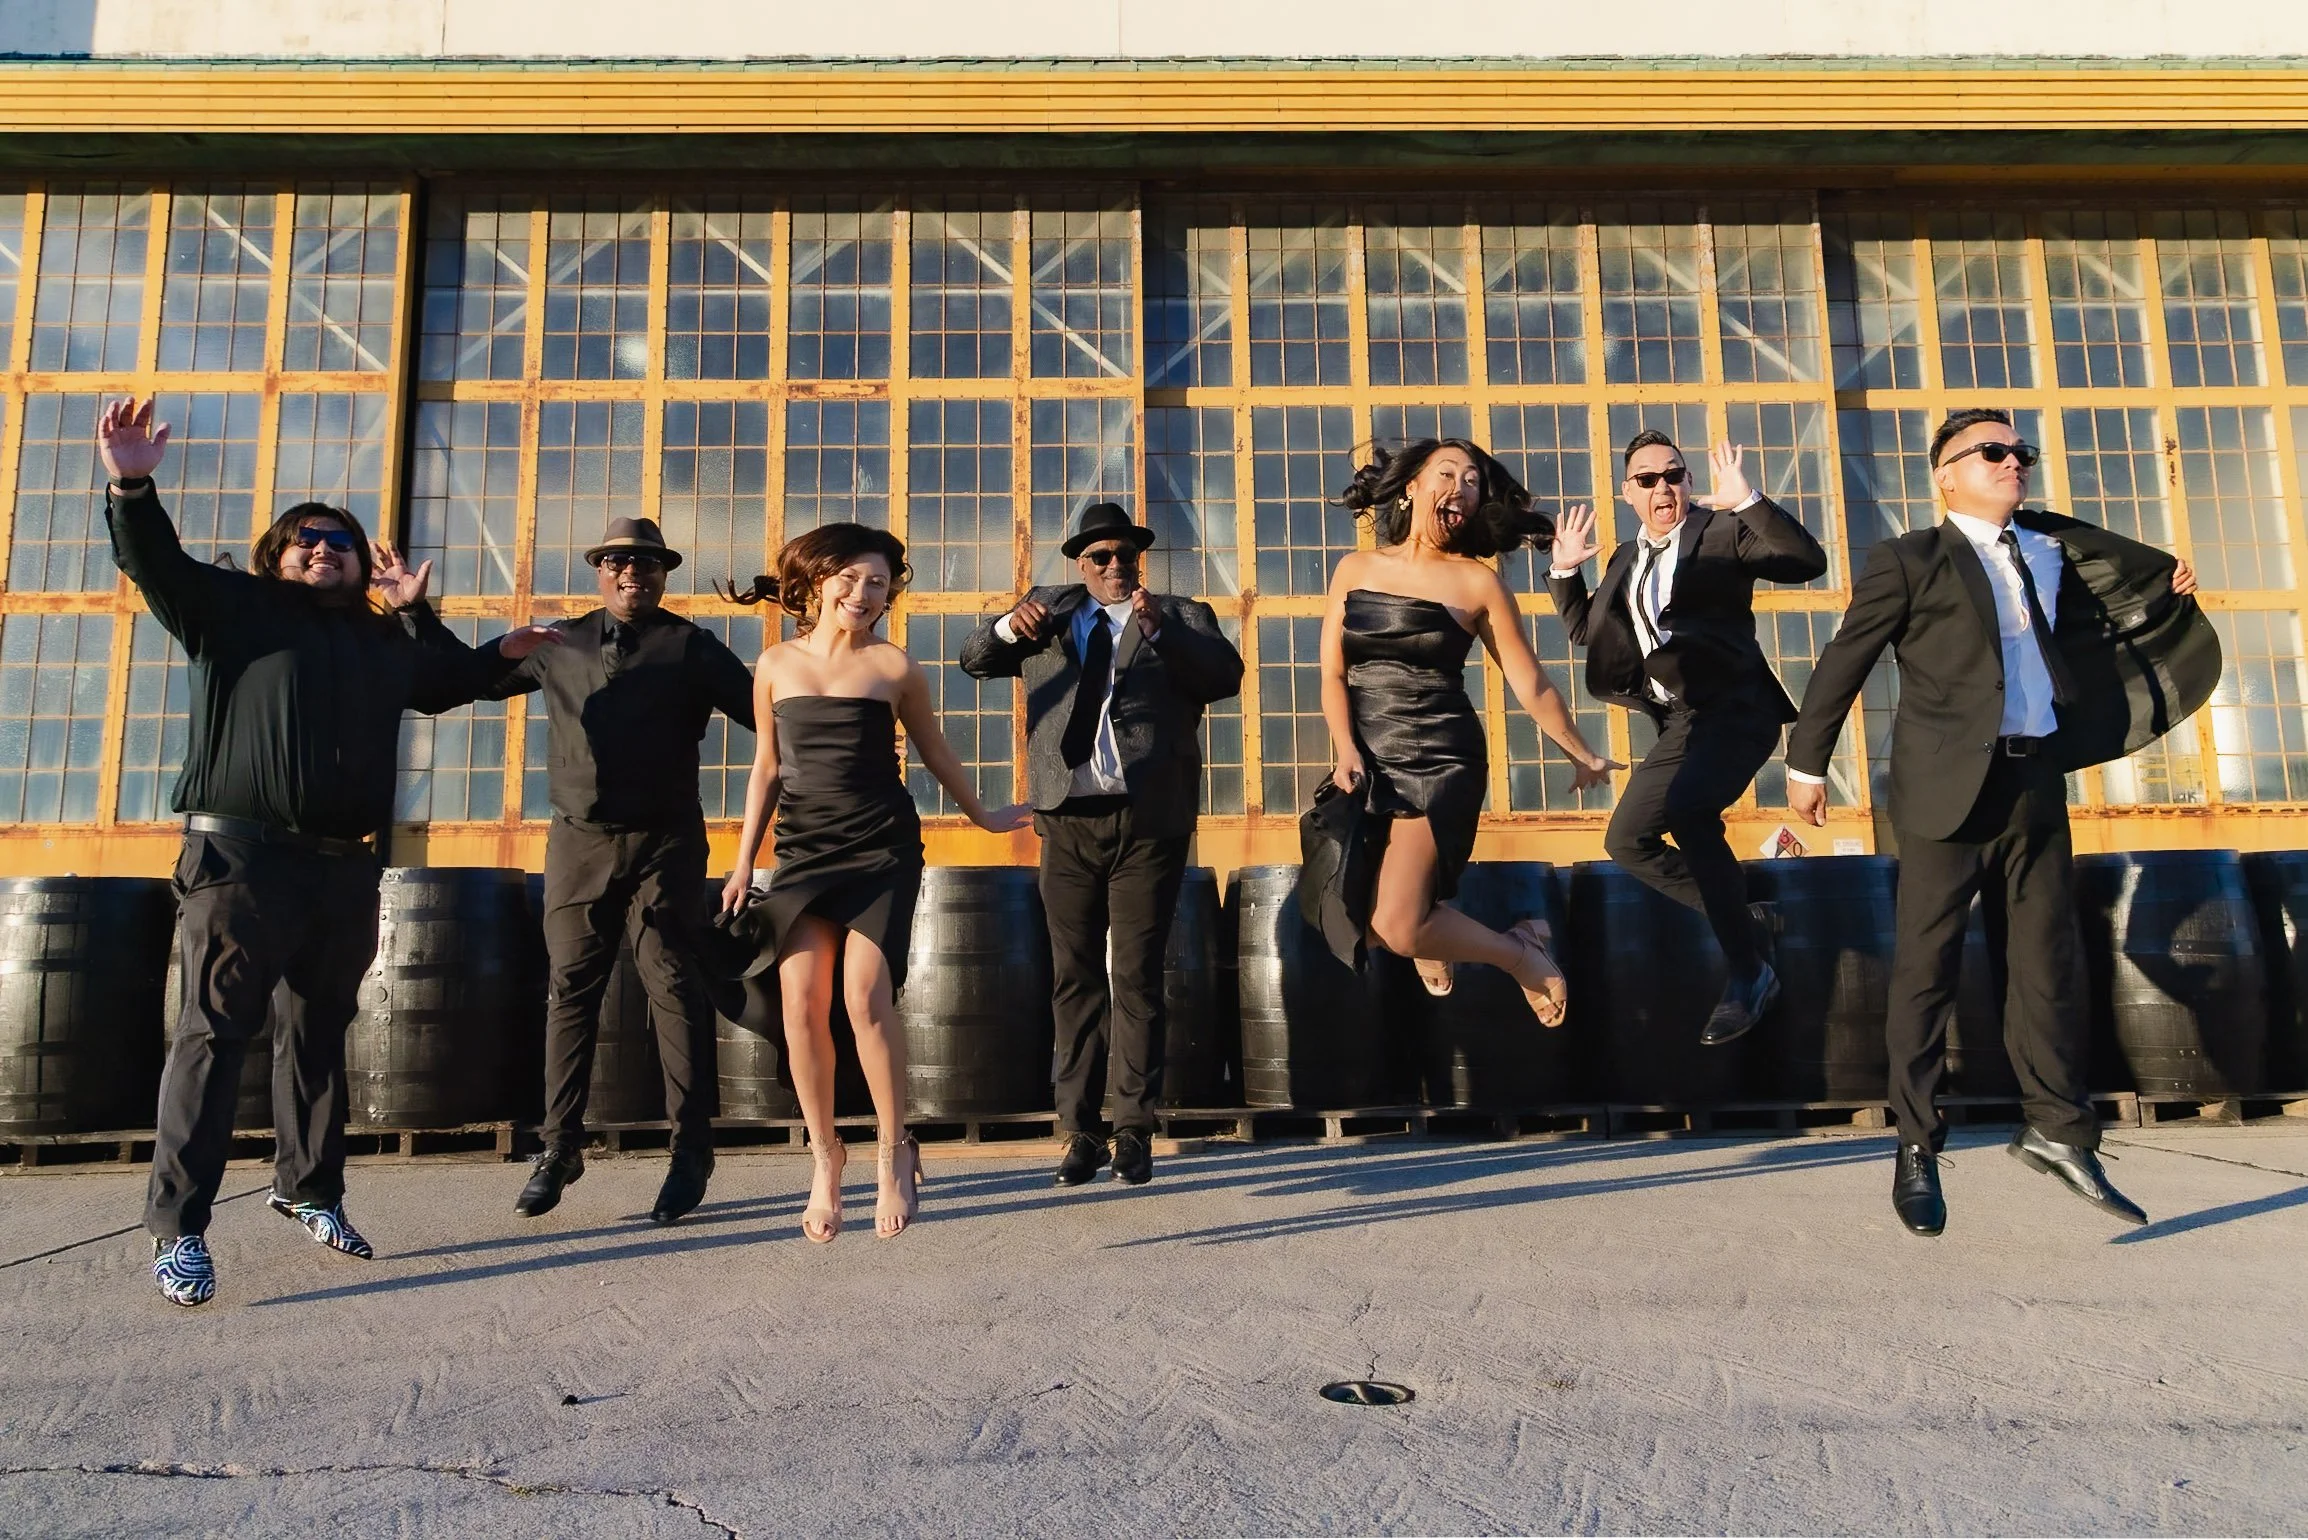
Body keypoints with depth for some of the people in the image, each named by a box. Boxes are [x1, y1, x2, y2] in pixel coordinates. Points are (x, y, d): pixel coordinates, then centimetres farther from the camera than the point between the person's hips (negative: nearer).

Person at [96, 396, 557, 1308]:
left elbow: (451, 684, 32)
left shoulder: (386, 640, 21)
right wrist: (131, 488, -22)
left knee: (320, 1034, 12)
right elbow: (156, 564, -5)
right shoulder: (235, 606, 8)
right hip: (242, 857, -5)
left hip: (345, 867, 5)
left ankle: (309, 1191, 25)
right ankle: (177, 1229, -4)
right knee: (213, 1034, -7)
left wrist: (415, 609, 23)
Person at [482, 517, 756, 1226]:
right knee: (569, 990, 7)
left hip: (663, 844, -3)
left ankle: (691, 1154, 5)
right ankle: (560, 1147, 17)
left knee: (675, 989, -2)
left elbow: (763, 709, -5)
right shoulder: (559, 645, 13)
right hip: (577, 841, 3)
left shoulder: (690, 647, 3)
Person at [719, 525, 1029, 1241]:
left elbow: (934, 752, 15)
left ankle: (894, 1152, 4)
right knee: (802, 1005, -7)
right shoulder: (776, 664, 9)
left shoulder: (893, 666, 2)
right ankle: (824, 1155, 12)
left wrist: (981, 816, 25)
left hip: (882, 848, -2)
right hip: (802, 850, 3)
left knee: (866, 997, -15)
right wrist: (743, 861, 13)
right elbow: (767, 767, 15)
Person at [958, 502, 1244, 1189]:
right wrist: (1007, 628, -13)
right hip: (1070, 821, 2)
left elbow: (1226, 676, -8)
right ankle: (1079, 1129, 11)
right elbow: (975, 660, 8)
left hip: (1150, 822, -2)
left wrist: (1158, 628, -21)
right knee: (1075, 978, 5)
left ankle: (1133, 1130, 7)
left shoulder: (1182, 618, 9)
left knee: (1137, 979, 1)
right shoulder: (1049, 611, 16)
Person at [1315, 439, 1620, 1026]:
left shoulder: (1477, 582, 0)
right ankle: (1433, 932, 31)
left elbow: (1530, 684, 6)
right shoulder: (1356, 569, 8)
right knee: (1352, 919, -3)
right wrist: (1346, 750, -10)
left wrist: (1583, 755, 12)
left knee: (1396, 925, -18)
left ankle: (1519, 951, 10)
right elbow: (1333, 673, 4)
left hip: (1441, 762, -4)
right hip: (1368, 762, 4)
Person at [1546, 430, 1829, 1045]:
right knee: (1627, 840, 7)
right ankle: (1743, 922, 21)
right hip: (1681, 723, 8)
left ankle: (1746, 971, -17)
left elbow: (1808, 561, -15)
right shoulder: (1626, 559, 18)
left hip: (1735, 711, -8)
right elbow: (1586, 634, 24)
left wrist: (1747, 501, -22)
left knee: (1684, 809, -32)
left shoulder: (1723, 532, -1)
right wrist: (1566, 570, 11)